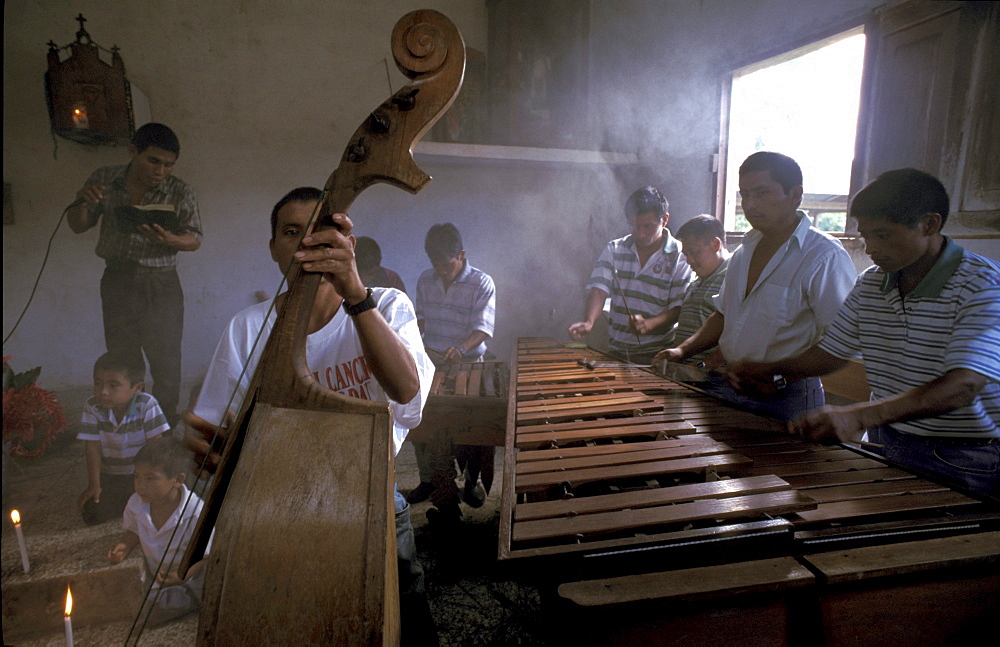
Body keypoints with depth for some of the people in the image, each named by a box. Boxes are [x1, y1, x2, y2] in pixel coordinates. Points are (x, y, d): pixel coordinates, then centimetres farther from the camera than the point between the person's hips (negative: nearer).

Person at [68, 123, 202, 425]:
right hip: (116, 281, 3)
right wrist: (82, 203, -11)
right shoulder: (103, 180, 4)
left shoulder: (181, 192, -5)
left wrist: (170, 240, -27)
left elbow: (195, 239, -5)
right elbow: (78, 226, 11)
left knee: (165, 361, -1)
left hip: (160, 285, -3)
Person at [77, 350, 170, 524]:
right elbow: (93, 446, -11)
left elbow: (154, 445, -16)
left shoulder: (147, 405, -21)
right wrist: (94, 484, -14)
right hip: (108, 474, 2)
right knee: (91, 513, -15)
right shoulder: (92, 407, -12)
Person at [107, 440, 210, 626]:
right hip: (154, 575, 6)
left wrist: (181, 576, -36)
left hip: (190, 576, -6)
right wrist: (124, 547, -14)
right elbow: (133, 531, 7)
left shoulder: (196, 513, -32)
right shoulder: (136, 503, -15)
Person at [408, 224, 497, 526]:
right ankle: (428, 481, 24)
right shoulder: (425, 281, 6)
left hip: (467, 365, -4)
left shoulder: (482, 283, -9)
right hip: (430, 362, 4)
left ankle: (472, 481, 25)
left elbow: (483, 328, -16)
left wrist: (461, 348, -34)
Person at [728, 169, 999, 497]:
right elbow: (832, 352, 11)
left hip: (968, 465, -5)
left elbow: (963, 386, -30)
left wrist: (859, 416, -43)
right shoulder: (871, 283, 3)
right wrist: (768, 368, -6)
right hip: (886, 449, 5)